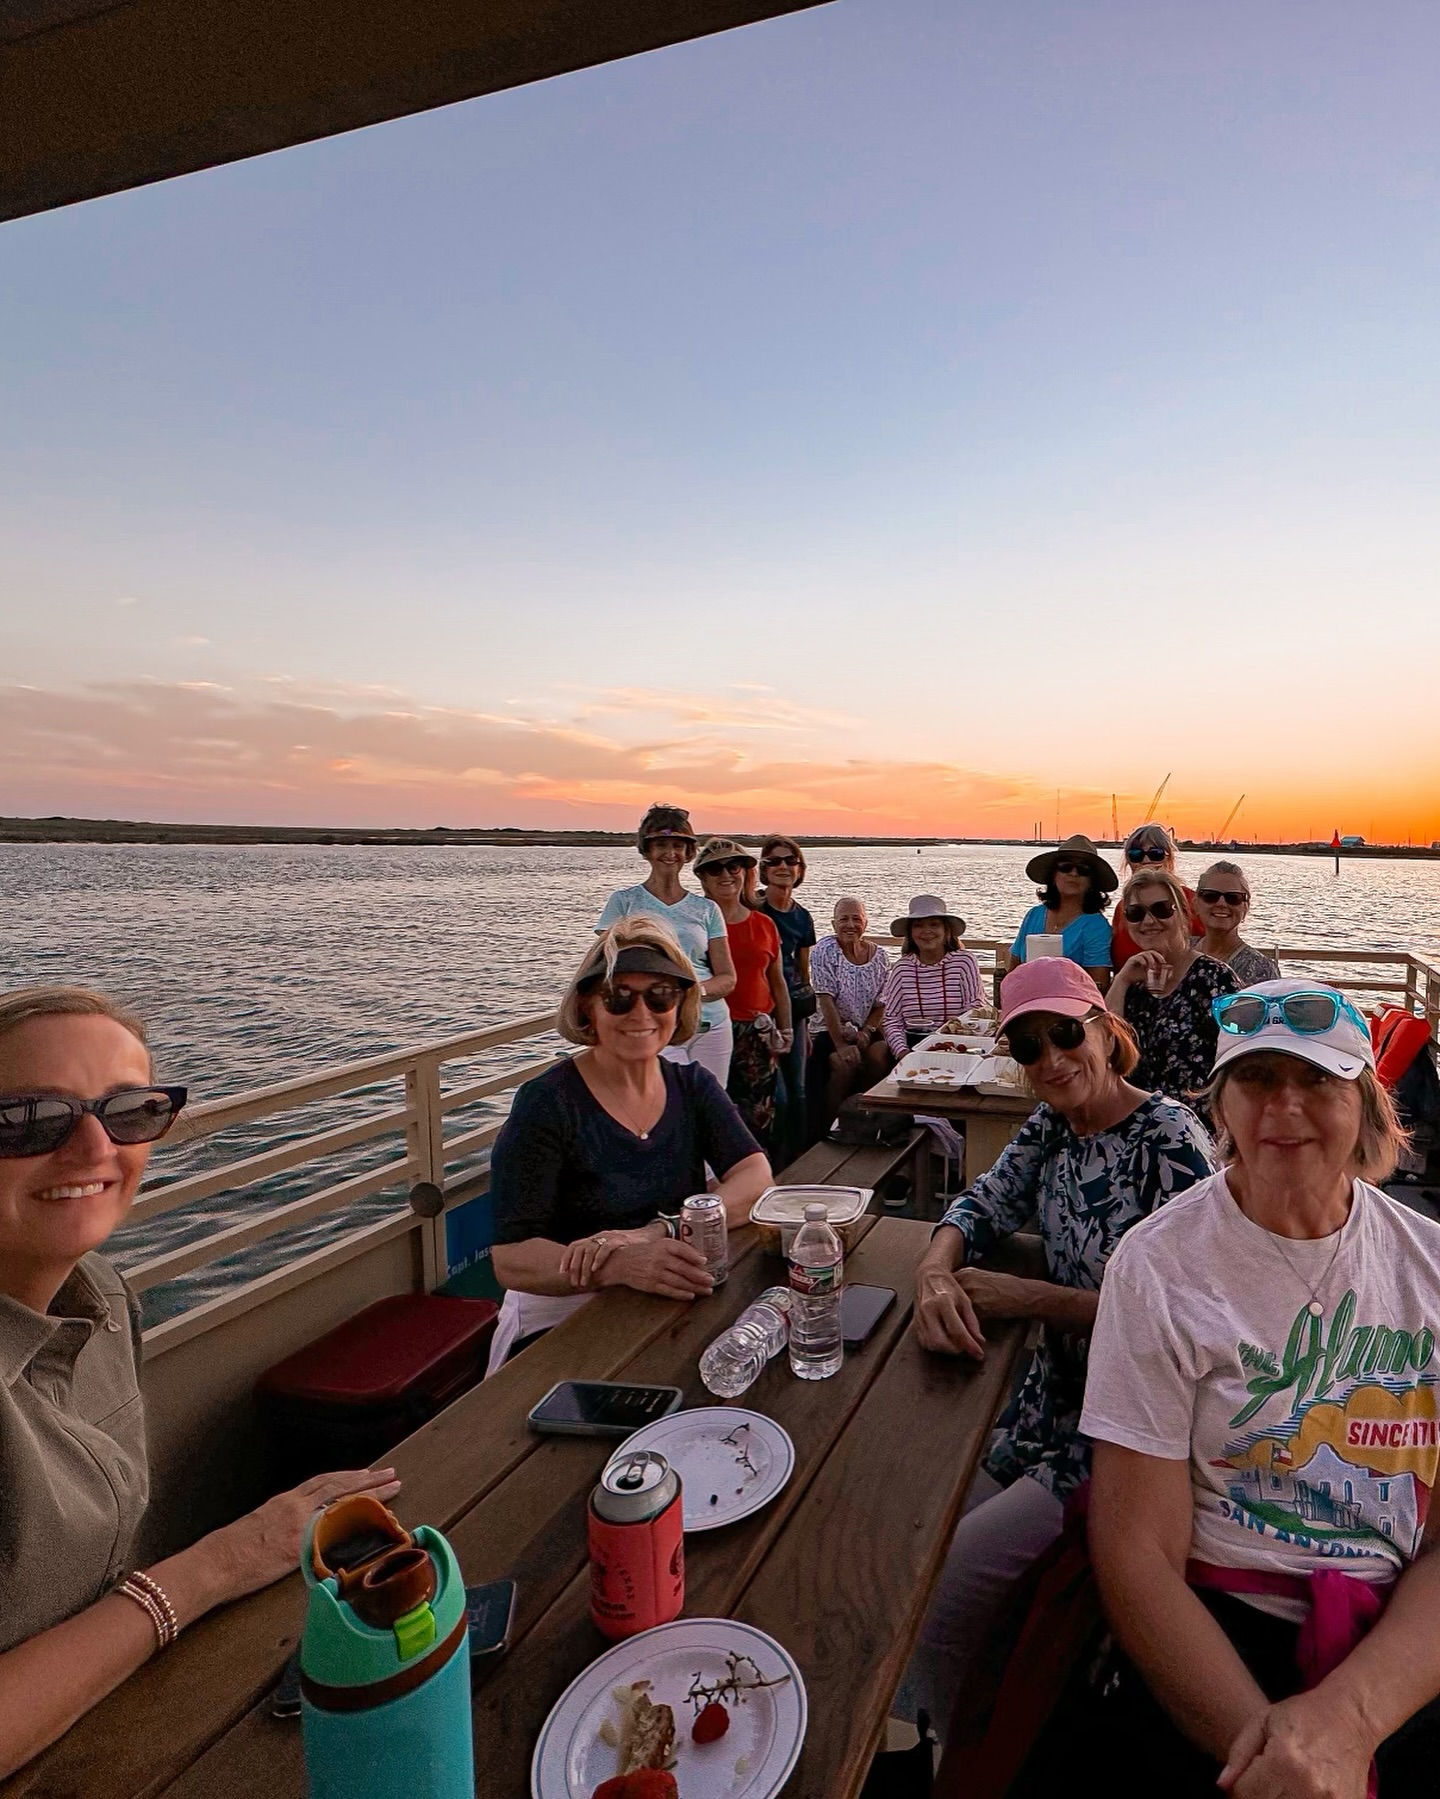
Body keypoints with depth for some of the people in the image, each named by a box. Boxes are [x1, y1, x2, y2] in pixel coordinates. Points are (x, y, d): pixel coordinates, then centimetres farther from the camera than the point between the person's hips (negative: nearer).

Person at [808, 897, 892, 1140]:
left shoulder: (879, 956, 3)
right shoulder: (825, 950, -9)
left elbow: (881, 1005, 7)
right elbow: (826, 1001, -15)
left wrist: (866, 1032, -11)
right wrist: (841, 1045, -20)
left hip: (868, 1030, 4)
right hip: (831, 1031, -3)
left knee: (880, 1056, -25)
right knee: (844, 1064, -29)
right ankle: (829, 1128, -11)